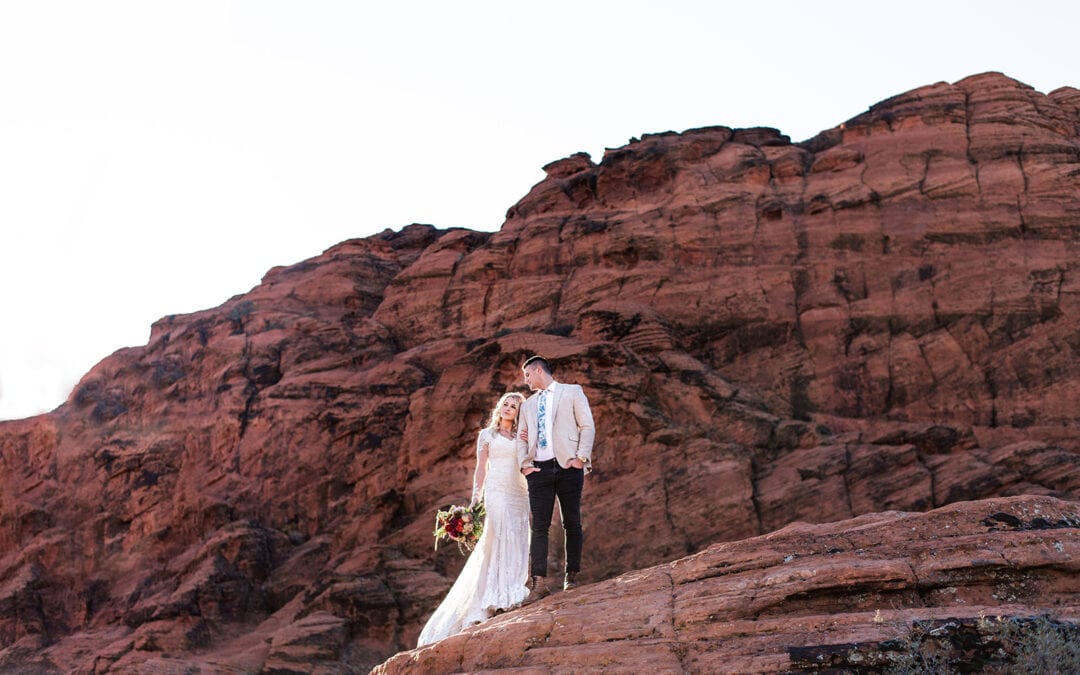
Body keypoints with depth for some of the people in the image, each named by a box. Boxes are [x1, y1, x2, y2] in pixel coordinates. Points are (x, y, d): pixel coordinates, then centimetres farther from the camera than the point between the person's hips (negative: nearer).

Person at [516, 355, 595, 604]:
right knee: (539, 527, -5)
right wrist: (525, 464, 2)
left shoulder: (572, 392, 9)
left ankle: (571, 576, 7)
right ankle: (539, 582, -9)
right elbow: (522, 438, 19)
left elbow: (587, 426, 2)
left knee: (572, 524, -1)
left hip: (568, 465, -3)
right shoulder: (528, 405, 24)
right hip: (539, 469, 3)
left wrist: (581, 457, -9)